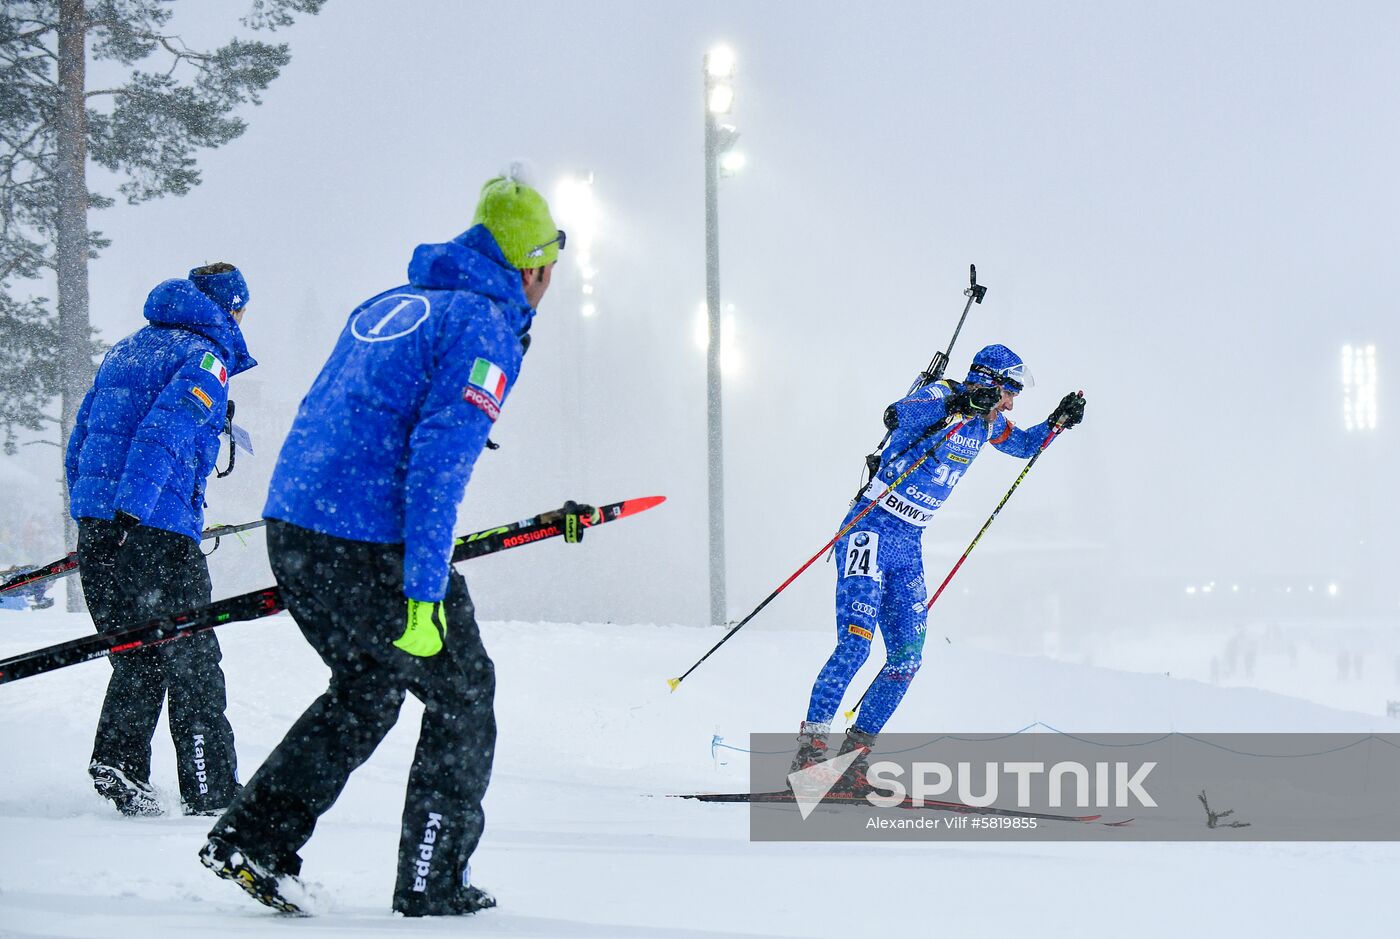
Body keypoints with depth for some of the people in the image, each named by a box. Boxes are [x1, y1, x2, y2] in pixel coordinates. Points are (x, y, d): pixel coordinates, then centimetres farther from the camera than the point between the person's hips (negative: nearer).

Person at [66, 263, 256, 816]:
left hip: (94, 523, 7)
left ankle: (117, 759, 2)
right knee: (192, 664, 0)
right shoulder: (207, 357, -3)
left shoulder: (126, 350, 21)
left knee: (138, 657, 17)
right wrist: (129, 516, -25)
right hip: (157, 528, -7)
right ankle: (210, 796, 1)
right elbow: (162, 432, -19)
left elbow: (80, 440, 21)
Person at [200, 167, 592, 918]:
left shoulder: (386, 305, 19)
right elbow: (440, 456, -18)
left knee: (368, 689, 24)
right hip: (371, 547, -8)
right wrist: (424, 591, -20)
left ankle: (252, 837, 15)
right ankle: (433, 885, 14)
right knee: (462, 696, 10)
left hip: (290, 528, 8)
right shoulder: (488, 325, -7)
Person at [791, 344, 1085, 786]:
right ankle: (810, 748, -17)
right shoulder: (938, 396, -13)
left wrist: (1058, 421, 15)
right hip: (872, 530, -8)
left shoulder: (987, 423, 11)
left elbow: (1026, 444, 32)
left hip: (909, 548, 8)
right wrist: (956, 404, -49)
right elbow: (896, 415, -36)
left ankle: (853, 756, 7)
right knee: (856, 642, -19)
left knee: (907, 659, 1)